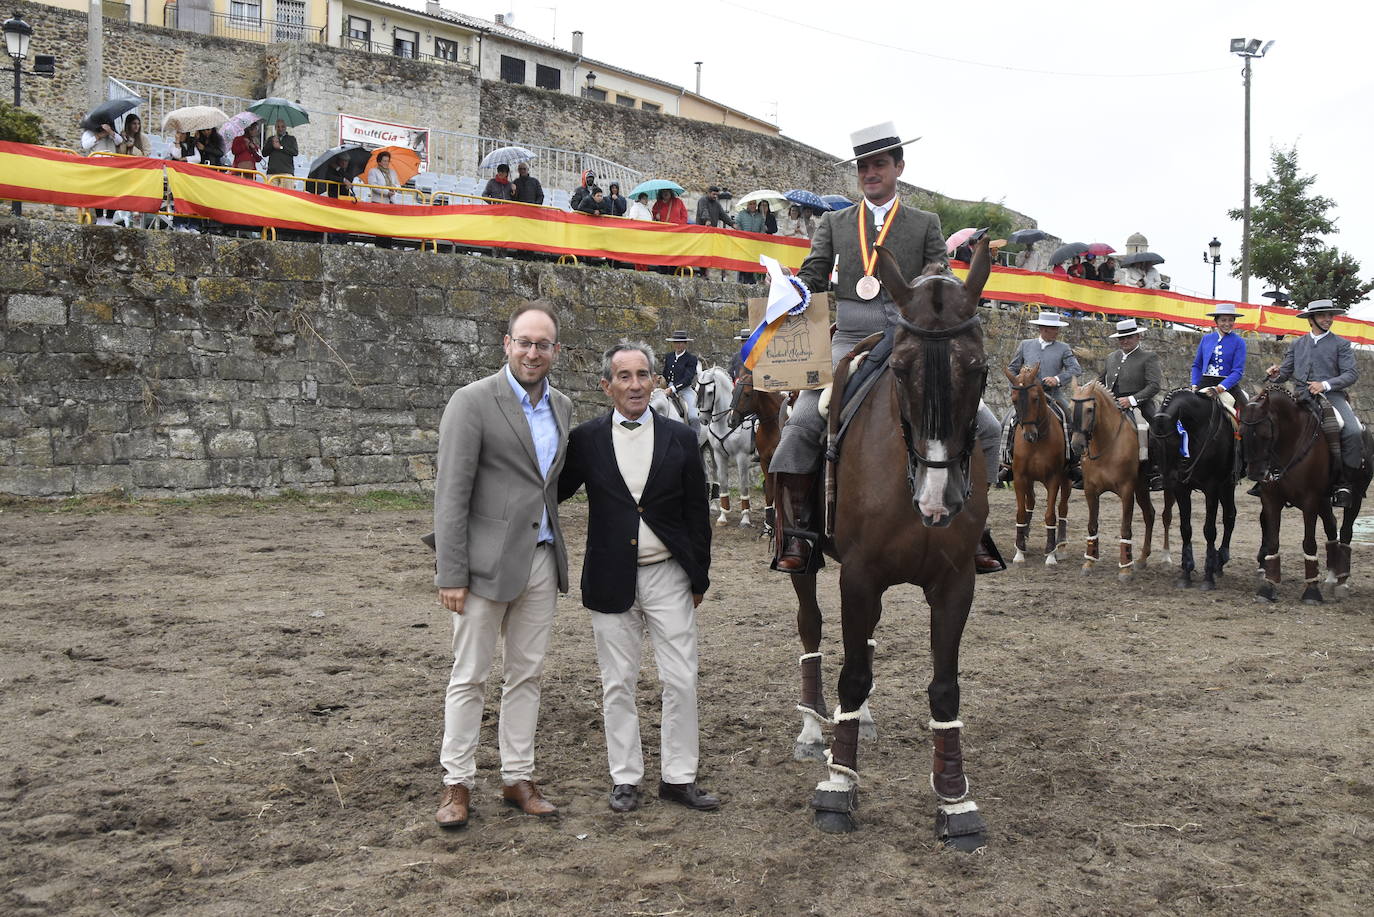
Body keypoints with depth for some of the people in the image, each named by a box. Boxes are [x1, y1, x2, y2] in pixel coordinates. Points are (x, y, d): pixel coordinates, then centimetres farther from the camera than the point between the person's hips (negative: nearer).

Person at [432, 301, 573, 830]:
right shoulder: (473, 401, -10)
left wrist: (557, 551, 13)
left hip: (541, 561, 6)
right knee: (469, 677, 3)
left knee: (526, 675, 13)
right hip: (488, 561, -6)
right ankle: (457, 785, 15)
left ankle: (518, 779, 23)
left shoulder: (561, 406, 10)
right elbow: (451, 493, -13)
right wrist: (450, 574, -16)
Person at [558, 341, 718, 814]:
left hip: (668, 577, 1)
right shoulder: (585, 439, 0)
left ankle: (678, 776, 17)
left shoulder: (680, 438, 2)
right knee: (617, 684, 8)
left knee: (681, 680, 3)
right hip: (611, 578, 0)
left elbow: (696, 513, 5)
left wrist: (699, 577, 5)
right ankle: (625, 778, 21)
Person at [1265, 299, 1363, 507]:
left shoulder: (1341, 344, 9)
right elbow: (1286, 372, 16)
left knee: (1353, 431, -28)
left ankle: (1343, 484, -19)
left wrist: (1325, 385, -17)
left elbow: (1352, 374, -1)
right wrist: (1275, 374, -9)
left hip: (1331, 394, -3)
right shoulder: (1297, 344, 19)